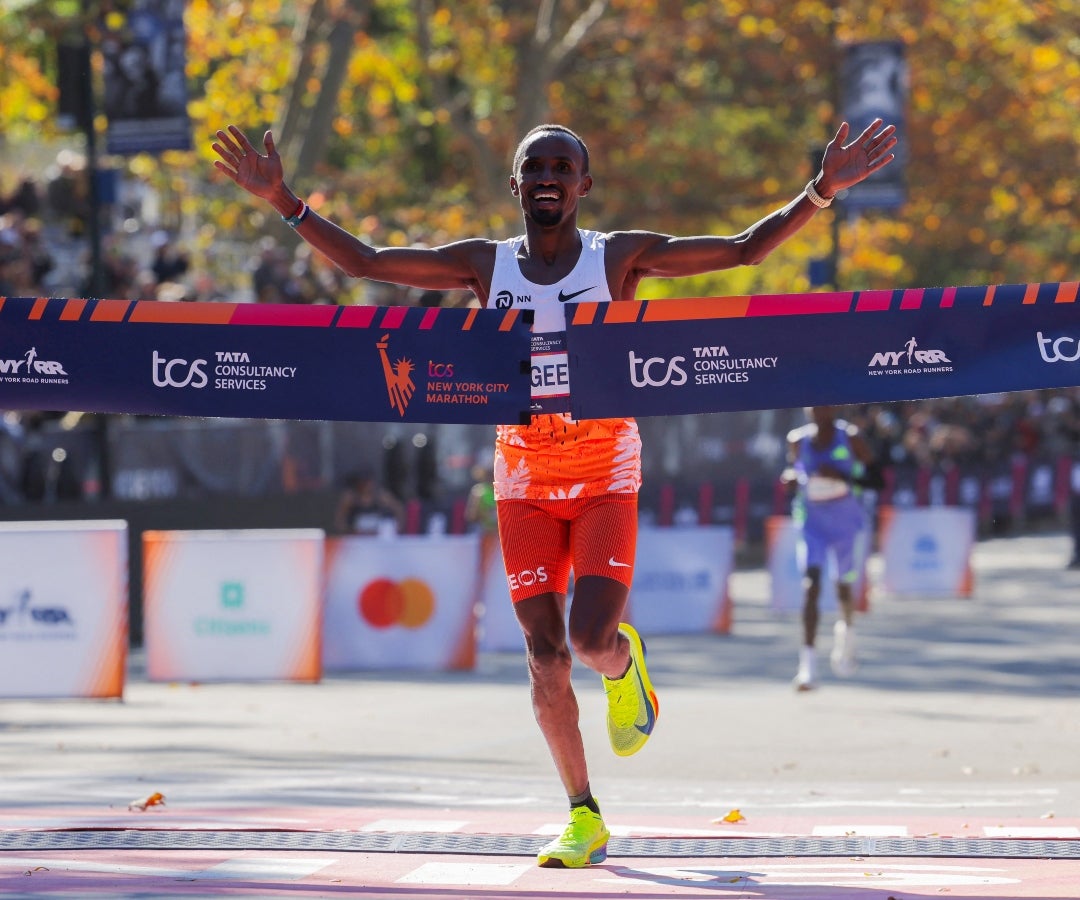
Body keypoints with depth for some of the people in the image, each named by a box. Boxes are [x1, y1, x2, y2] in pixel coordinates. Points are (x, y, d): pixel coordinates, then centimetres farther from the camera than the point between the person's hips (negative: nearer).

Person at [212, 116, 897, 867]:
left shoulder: (619, 257, -3)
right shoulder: (486, 264, 3)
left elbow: (744, 250, -5)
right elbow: (363, 263, 4)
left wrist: (821, 192, -17)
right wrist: (284, 202, -6)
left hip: (607, 476, -2)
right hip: (525, 478, 2)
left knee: (592, 642, -17)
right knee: (545, 654, -1)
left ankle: (626, 663, 23)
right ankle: (584, 818, 12)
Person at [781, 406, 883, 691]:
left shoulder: (851, 438, -10)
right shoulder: (798, 440, -1)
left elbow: (878, 480, -10)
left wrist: (843, 476, -25)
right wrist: (791, 477, -7)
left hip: (847, 522, -1)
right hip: (812, 521, 1)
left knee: (844, 585, 14)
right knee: (810, 584, -17)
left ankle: (846, 628, 50)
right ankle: (807, 662, -23)